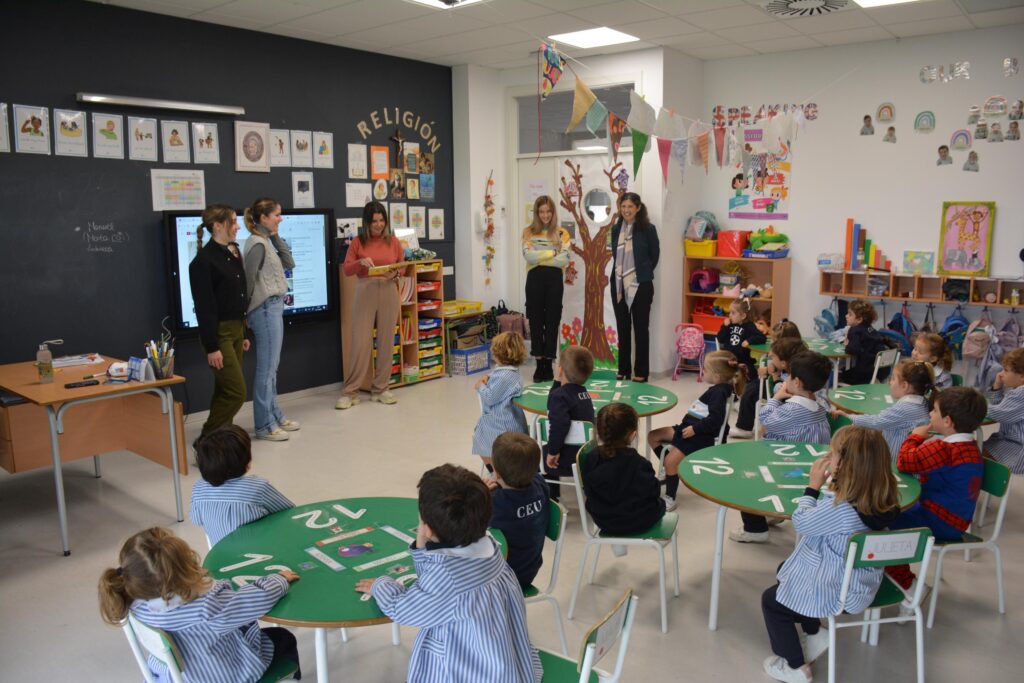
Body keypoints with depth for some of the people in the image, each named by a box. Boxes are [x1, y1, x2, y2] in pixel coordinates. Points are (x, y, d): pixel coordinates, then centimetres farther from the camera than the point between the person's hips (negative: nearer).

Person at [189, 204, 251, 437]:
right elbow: (204, 306, -17)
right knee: (236, 392, -8)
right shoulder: (204, 260, -15)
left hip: (236, 329, 8)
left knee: (225, 391, 13)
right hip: (218, 332, -8)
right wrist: (211, 347, -18)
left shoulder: (233, 254, 10)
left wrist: (243, 333, 18)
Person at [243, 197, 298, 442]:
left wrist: (277, 237, 8)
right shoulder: (257, 244, -15)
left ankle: (275, 416, 24)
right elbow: (249, 279, -18)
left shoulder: (266, 241, 14)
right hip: (266, 309, -10)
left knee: (271, 367, 15)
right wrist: (248, 310, -11)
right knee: (266, 368, -5)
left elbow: (289, 264, 15)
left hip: (274, 308, 10)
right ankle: (264, 425, 1)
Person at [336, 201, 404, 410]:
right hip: (365, 292, -2)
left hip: (388, 292, 2)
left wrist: (395, 273, -10)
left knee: (386, 341, 5)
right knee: (360, 342, -5)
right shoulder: (357, 242, 2)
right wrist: (360, 262, -19)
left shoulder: (393, 241, 7)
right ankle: (350, 392, 3)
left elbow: (402, 267, 12)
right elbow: (346, 270, 0)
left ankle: (380, 389, 15)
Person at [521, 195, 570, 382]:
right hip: (535, 279, 1)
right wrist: (552, 252, -8)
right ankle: (539, 365, 12)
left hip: (554, 280, 0)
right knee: (536, 321, 4)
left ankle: (548, 365, 11)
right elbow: (528, 256, -8)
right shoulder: (528, 232, 8)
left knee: (552, 322, 3)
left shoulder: (562, 233, 6)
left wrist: (540, 257, -8)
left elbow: (564, 260, -7)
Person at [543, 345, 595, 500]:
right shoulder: (583, 392, 6)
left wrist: (553, 451, -25)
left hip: (570, 460, -8)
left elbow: (559, 424, -37)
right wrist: (558, 382, 10)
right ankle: (553, 496, 43)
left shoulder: (559, 395, -20)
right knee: (544, 450, 33)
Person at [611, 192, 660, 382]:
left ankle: (641, 372, 9)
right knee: (622, 328, 11)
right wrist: (620, 272, 13)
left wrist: (643, 274, 9)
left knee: (641, 328, 2)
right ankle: (623, 369, 20)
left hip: (640, 285, -5)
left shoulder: (648, 229, -7)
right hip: (619, 284, 5)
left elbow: (654, 256, 2)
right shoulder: (616, 229, 6)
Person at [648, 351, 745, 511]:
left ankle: (669, 499, -9)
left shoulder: (719, 392, -17)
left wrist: (695, 429, -23)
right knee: (653, 436, 9)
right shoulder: (719, 388, 11)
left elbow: (715, 419, -26)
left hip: (701, 435, -11)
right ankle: (670, 469, 21)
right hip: (690, 426, 11)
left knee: (671, 461, -24)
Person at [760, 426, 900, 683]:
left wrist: (813, 485, -12)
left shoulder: (839, 508, -35)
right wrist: (828, 484, -3)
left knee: (771, 600, 14)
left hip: (839, 593, -8)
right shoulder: (883, 498, -9)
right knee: (786, 570, 27)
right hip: (862, 583, 9)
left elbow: (801, 523, -16)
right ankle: (814, 632, 28)